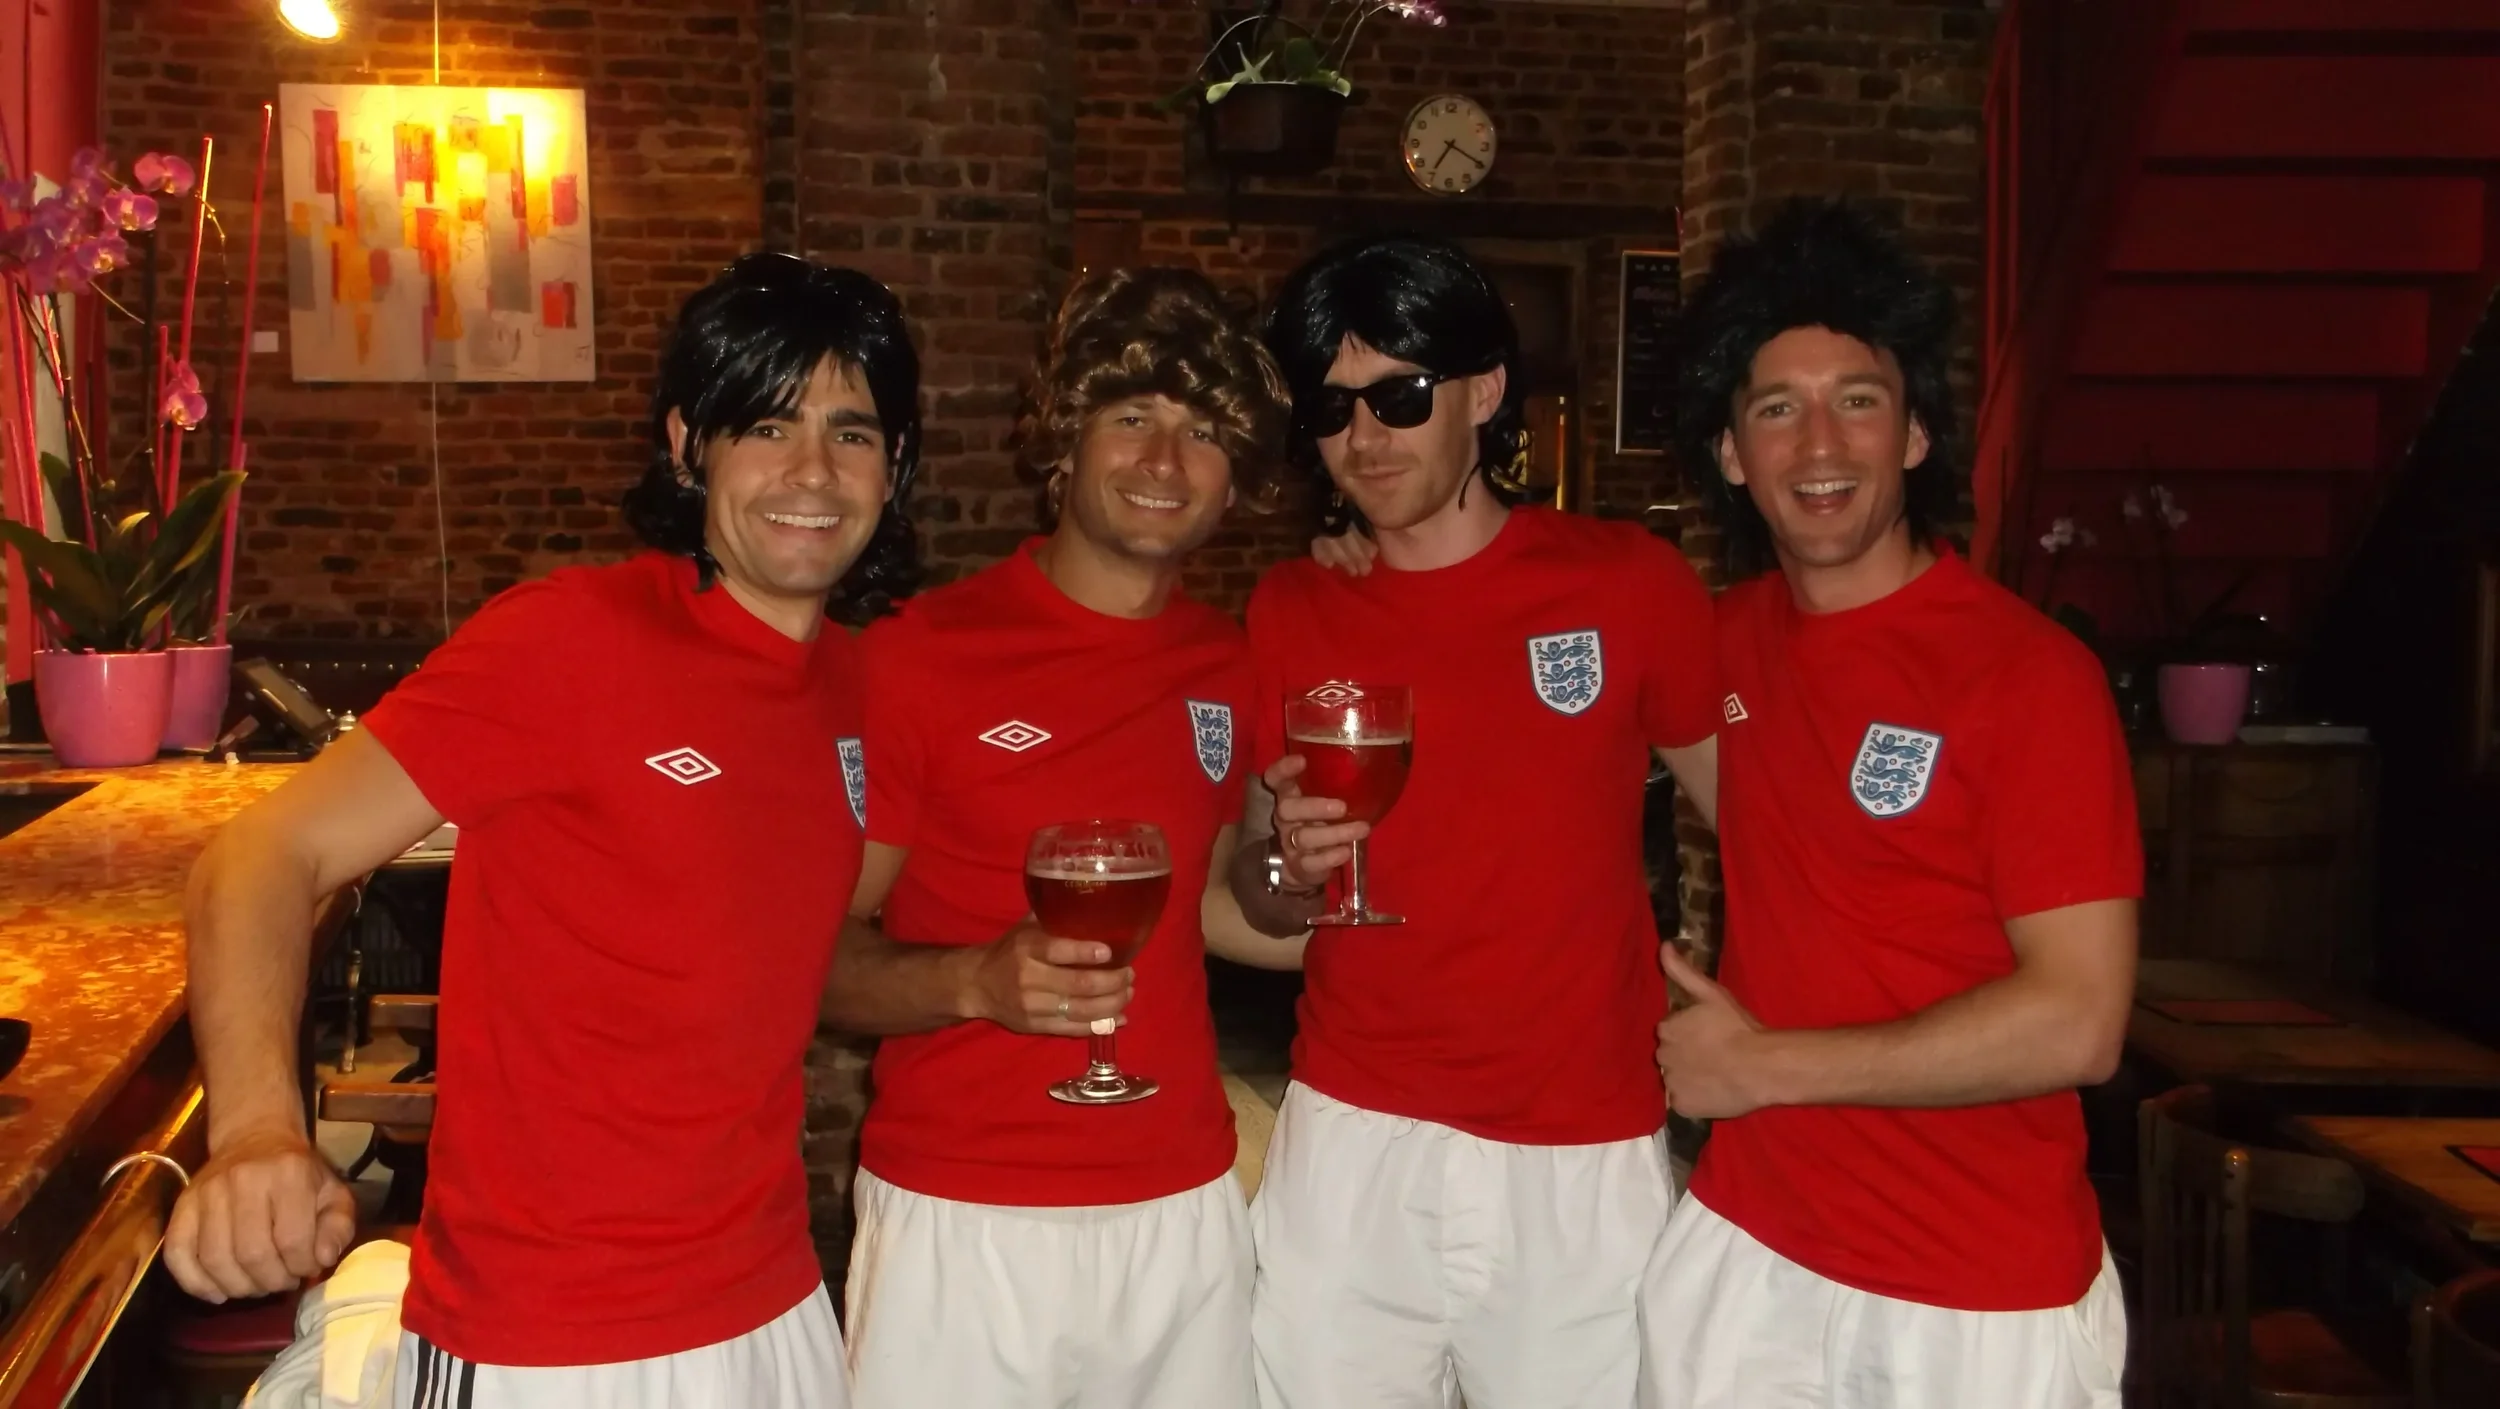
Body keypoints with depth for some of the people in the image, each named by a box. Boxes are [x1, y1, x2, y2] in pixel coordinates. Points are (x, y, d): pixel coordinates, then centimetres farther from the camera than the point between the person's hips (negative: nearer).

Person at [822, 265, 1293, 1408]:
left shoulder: (1225, 666, 5)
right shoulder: (920, 654, -10)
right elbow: (824, 954, -7)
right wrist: (977, 982, -24)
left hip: (1183, 1214, 5)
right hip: (961, 1225, -4)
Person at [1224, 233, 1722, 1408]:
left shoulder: (1628, 583, -5)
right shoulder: (1289, 611, 2)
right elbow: (1255, 899, 9)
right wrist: (1289, 865, -12)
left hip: (1588, 1156, -2)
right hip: (1351, 1145, 2)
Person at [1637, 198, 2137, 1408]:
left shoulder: (2030, 671, -15)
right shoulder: (1731, 638, 2)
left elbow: (2077, 1023, -19)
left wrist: (1765, 1064, -14)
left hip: (1979, 1302, -4)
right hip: (1745, 1247, 5)